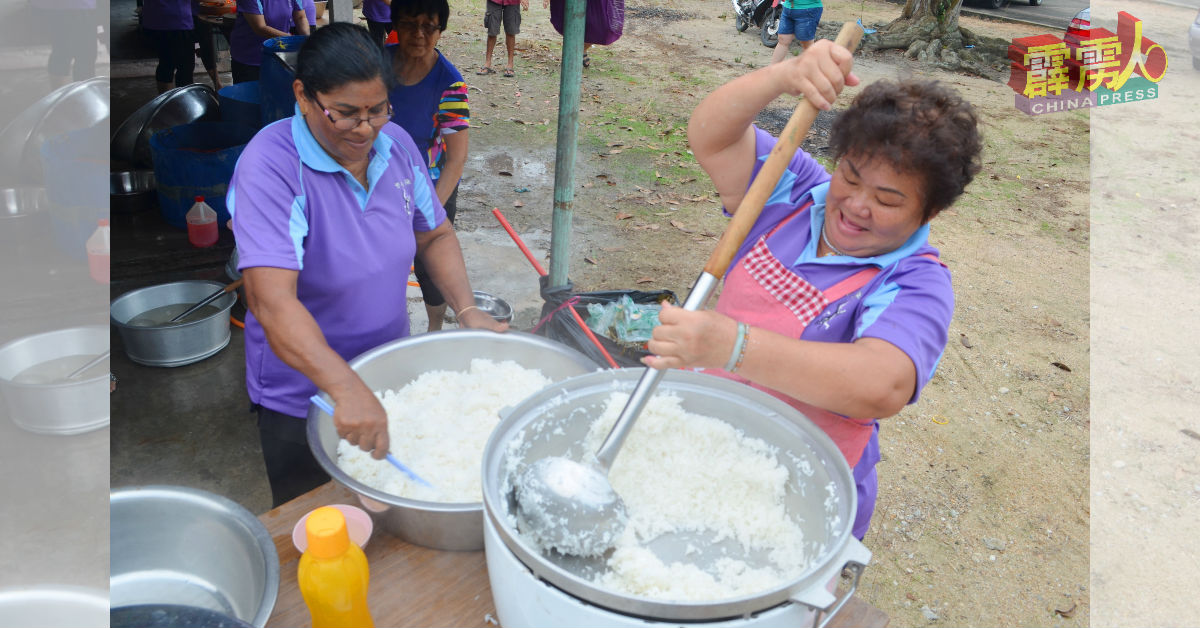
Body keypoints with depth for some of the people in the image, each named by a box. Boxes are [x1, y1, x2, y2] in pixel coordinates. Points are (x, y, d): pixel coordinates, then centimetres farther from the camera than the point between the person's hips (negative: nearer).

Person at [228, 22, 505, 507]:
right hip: (302, 391, -5)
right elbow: (271, 300, -37)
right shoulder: (269, 166, -25)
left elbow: (435, 236, 6)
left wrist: (467, 310, -10)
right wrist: (347, 389, -48)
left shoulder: (396, 144, -7)